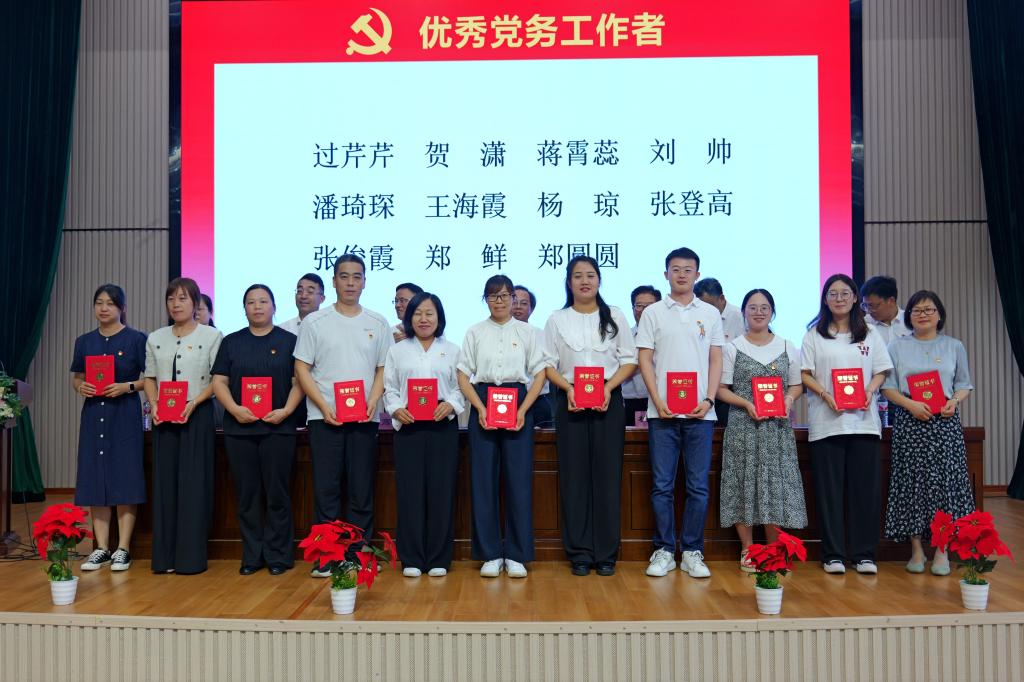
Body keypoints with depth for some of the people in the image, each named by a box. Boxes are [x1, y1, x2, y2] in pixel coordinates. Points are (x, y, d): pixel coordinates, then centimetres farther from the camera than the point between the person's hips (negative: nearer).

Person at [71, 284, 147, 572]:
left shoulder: (137, 339, -2)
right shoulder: (84, 341, 10)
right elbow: (76, 377, 16)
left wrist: (127, 387, -18)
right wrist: (80, 387, -6)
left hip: (125, 415, -4)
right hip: (93, 415, 4)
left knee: (124, 479, -3)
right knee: (95, 480, 4)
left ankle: (123, 549, 5)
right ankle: (101, 548, 13)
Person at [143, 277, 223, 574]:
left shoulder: (211, 335, -1)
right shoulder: (155, 338, 12)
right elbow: (150, 377, 14)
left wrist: (194, 403, -17)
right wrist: (154, 405, -4)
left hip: (197, 415, -4)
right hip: (163, 418, 4)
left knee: (194, 482, -2)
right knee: (165, 482, 4)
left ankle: (192, 557, 3)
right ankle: (165, 556, 11)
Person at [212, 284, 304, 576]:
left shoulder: (289, 341, 7)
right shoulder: (231, 342, 13)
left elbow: (298, 382, 3)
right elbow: (219, 381, 7)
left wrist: (286, 411, -13)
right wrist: (235, 409, -9)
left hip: (278, 428, -2)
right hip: (239, 428, 2)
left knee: (277, 494, 0)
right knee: (247, 494, 6)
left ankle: (278, 556, 9)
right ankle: (252, 556, 15)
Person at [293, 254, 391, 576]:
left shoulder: (378, 323, 9)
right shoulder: (314, 322, 4)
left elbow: (384, 368, 9)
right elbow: (302, 369, 1)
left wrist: (372, 402, -7)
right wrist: (324, 406, -10)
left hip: (364, 418, 2)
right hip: (324, 417, -1)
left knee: (362, 491, 4)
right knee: (326, 489, 1)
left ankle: (359, 556, 13)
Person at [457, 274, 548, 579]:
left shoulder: (526, 331, 8)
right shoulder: (475, 332, 10)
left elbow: (540, 374, 4)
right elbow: (463, 376, 6)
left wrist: (523, 410, -9)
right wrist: (480, 408, -9)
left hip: (518, 404, -1)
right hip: (482, 403, 1)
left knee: (519, 479, -2)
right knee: (483, 478, 0)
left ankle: (516, 555, 8)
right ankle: (490, 554, 10)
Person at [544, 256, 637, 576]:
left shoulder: (615, 316, 7)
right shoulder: (557, 319, 7)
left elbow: (629, 360, 4)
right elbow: (548, 364, 3)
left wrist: (608, 387, -12)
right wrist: (568, 388, -13)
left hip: (608, 400, 0)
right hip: (569, 402, 0)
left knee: (607, 475, 1)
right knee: (574, 475, 1)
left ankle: (606, 553, 9)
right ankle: (579, 552, 9)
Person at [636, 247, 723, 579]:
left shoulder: (710, 313, 10)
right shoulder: (653, 312, 7)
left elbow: (716, 361, 8)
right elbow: (645, 360, 3)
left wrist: (708, 400, -5)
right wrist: (658, 402, -8)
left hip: (700, 412, 1)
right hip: (663, 412, -1)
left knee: (698, 486, 4)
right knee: (662, 486, 3)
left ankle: (692, 552, 14)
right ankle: (664, 550, 13)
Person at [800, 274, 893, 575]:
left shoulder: (869, 334, 13)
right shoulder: (814, 334, 7)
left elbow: (881, 371, 11)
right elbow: (805, 374, 2)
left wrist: (870, 391, -9)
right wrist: (826, 395, -13)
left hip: (864, 420, 2)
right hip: (826, 422, -2)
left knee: (865, 488, 1)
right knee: (829, 489, 0)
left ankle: (864, 554, 10)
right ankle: (833, 554, 7)